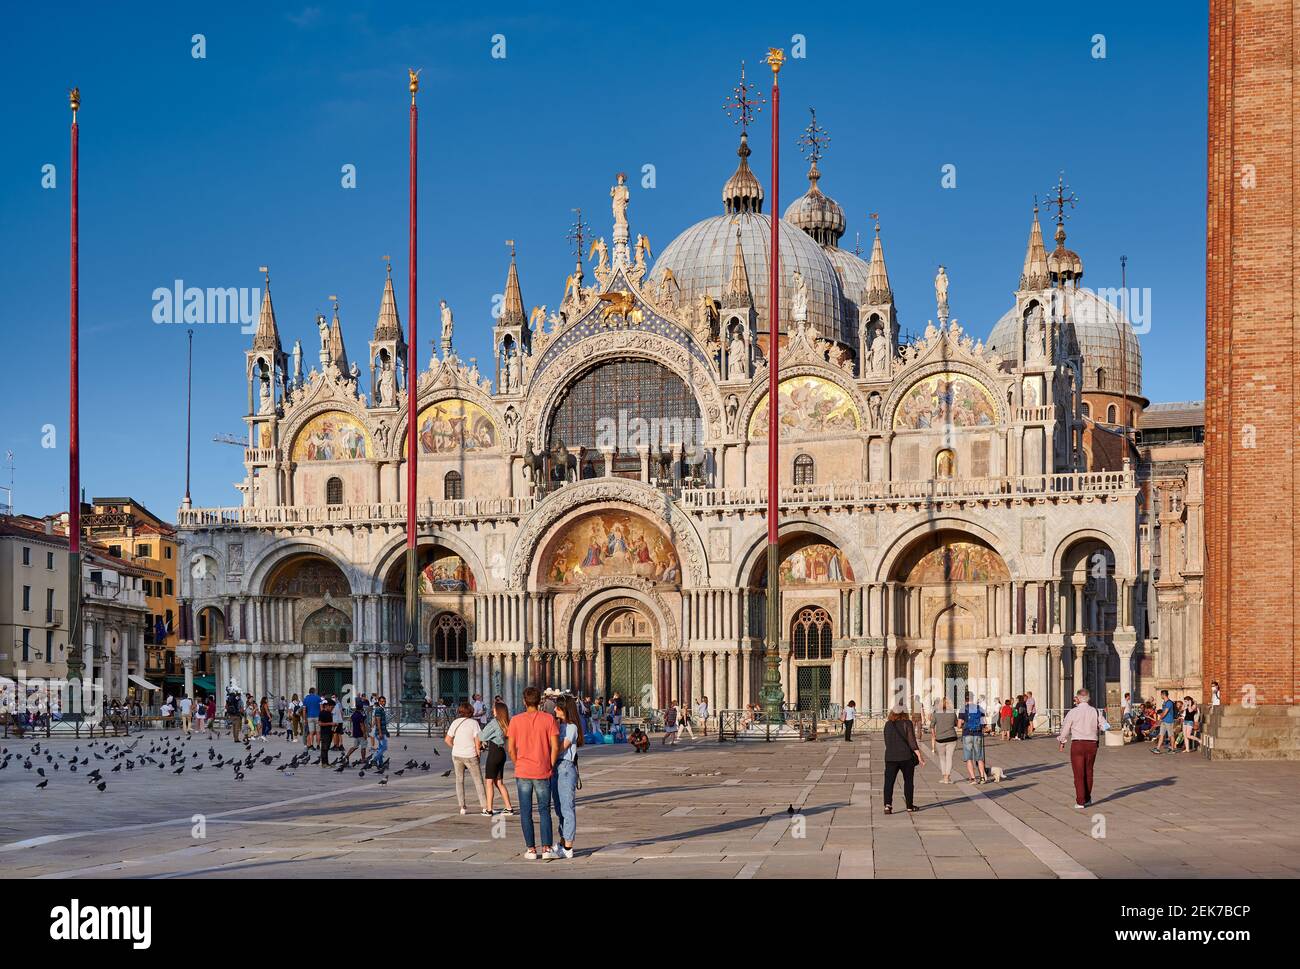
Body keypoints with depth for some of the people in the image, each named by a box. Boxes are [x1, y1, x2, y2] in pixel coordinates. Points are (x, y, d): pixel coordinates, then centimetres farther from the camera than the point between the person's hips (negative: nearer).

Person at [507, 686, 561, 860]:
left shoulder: (515, 720, -3)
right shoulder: (548, 719, -4)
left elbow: (511, 749, -4)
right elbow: (555, 747, -7)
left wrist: (519, 765, 11)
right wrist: (551, 766, 6)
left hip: (523, 773, 0)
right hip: (542, 773, 0)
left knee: (526, 812, 8)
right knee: (544, 810, 10)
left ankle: (531, 849, 8)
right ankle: (546, 848, 4)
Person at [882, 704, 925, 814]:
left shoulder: (888, 724, 4)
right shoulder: (907, 723, -7)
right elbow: (912, 741, -12)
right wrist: (919, 757, -11)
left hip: (890, 757, 2)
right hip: (906, 757, -2)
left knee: (889, 781, -1)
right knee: (908, 781, 15)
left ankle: (887, 804, -18)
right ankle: (909, 805, 22)